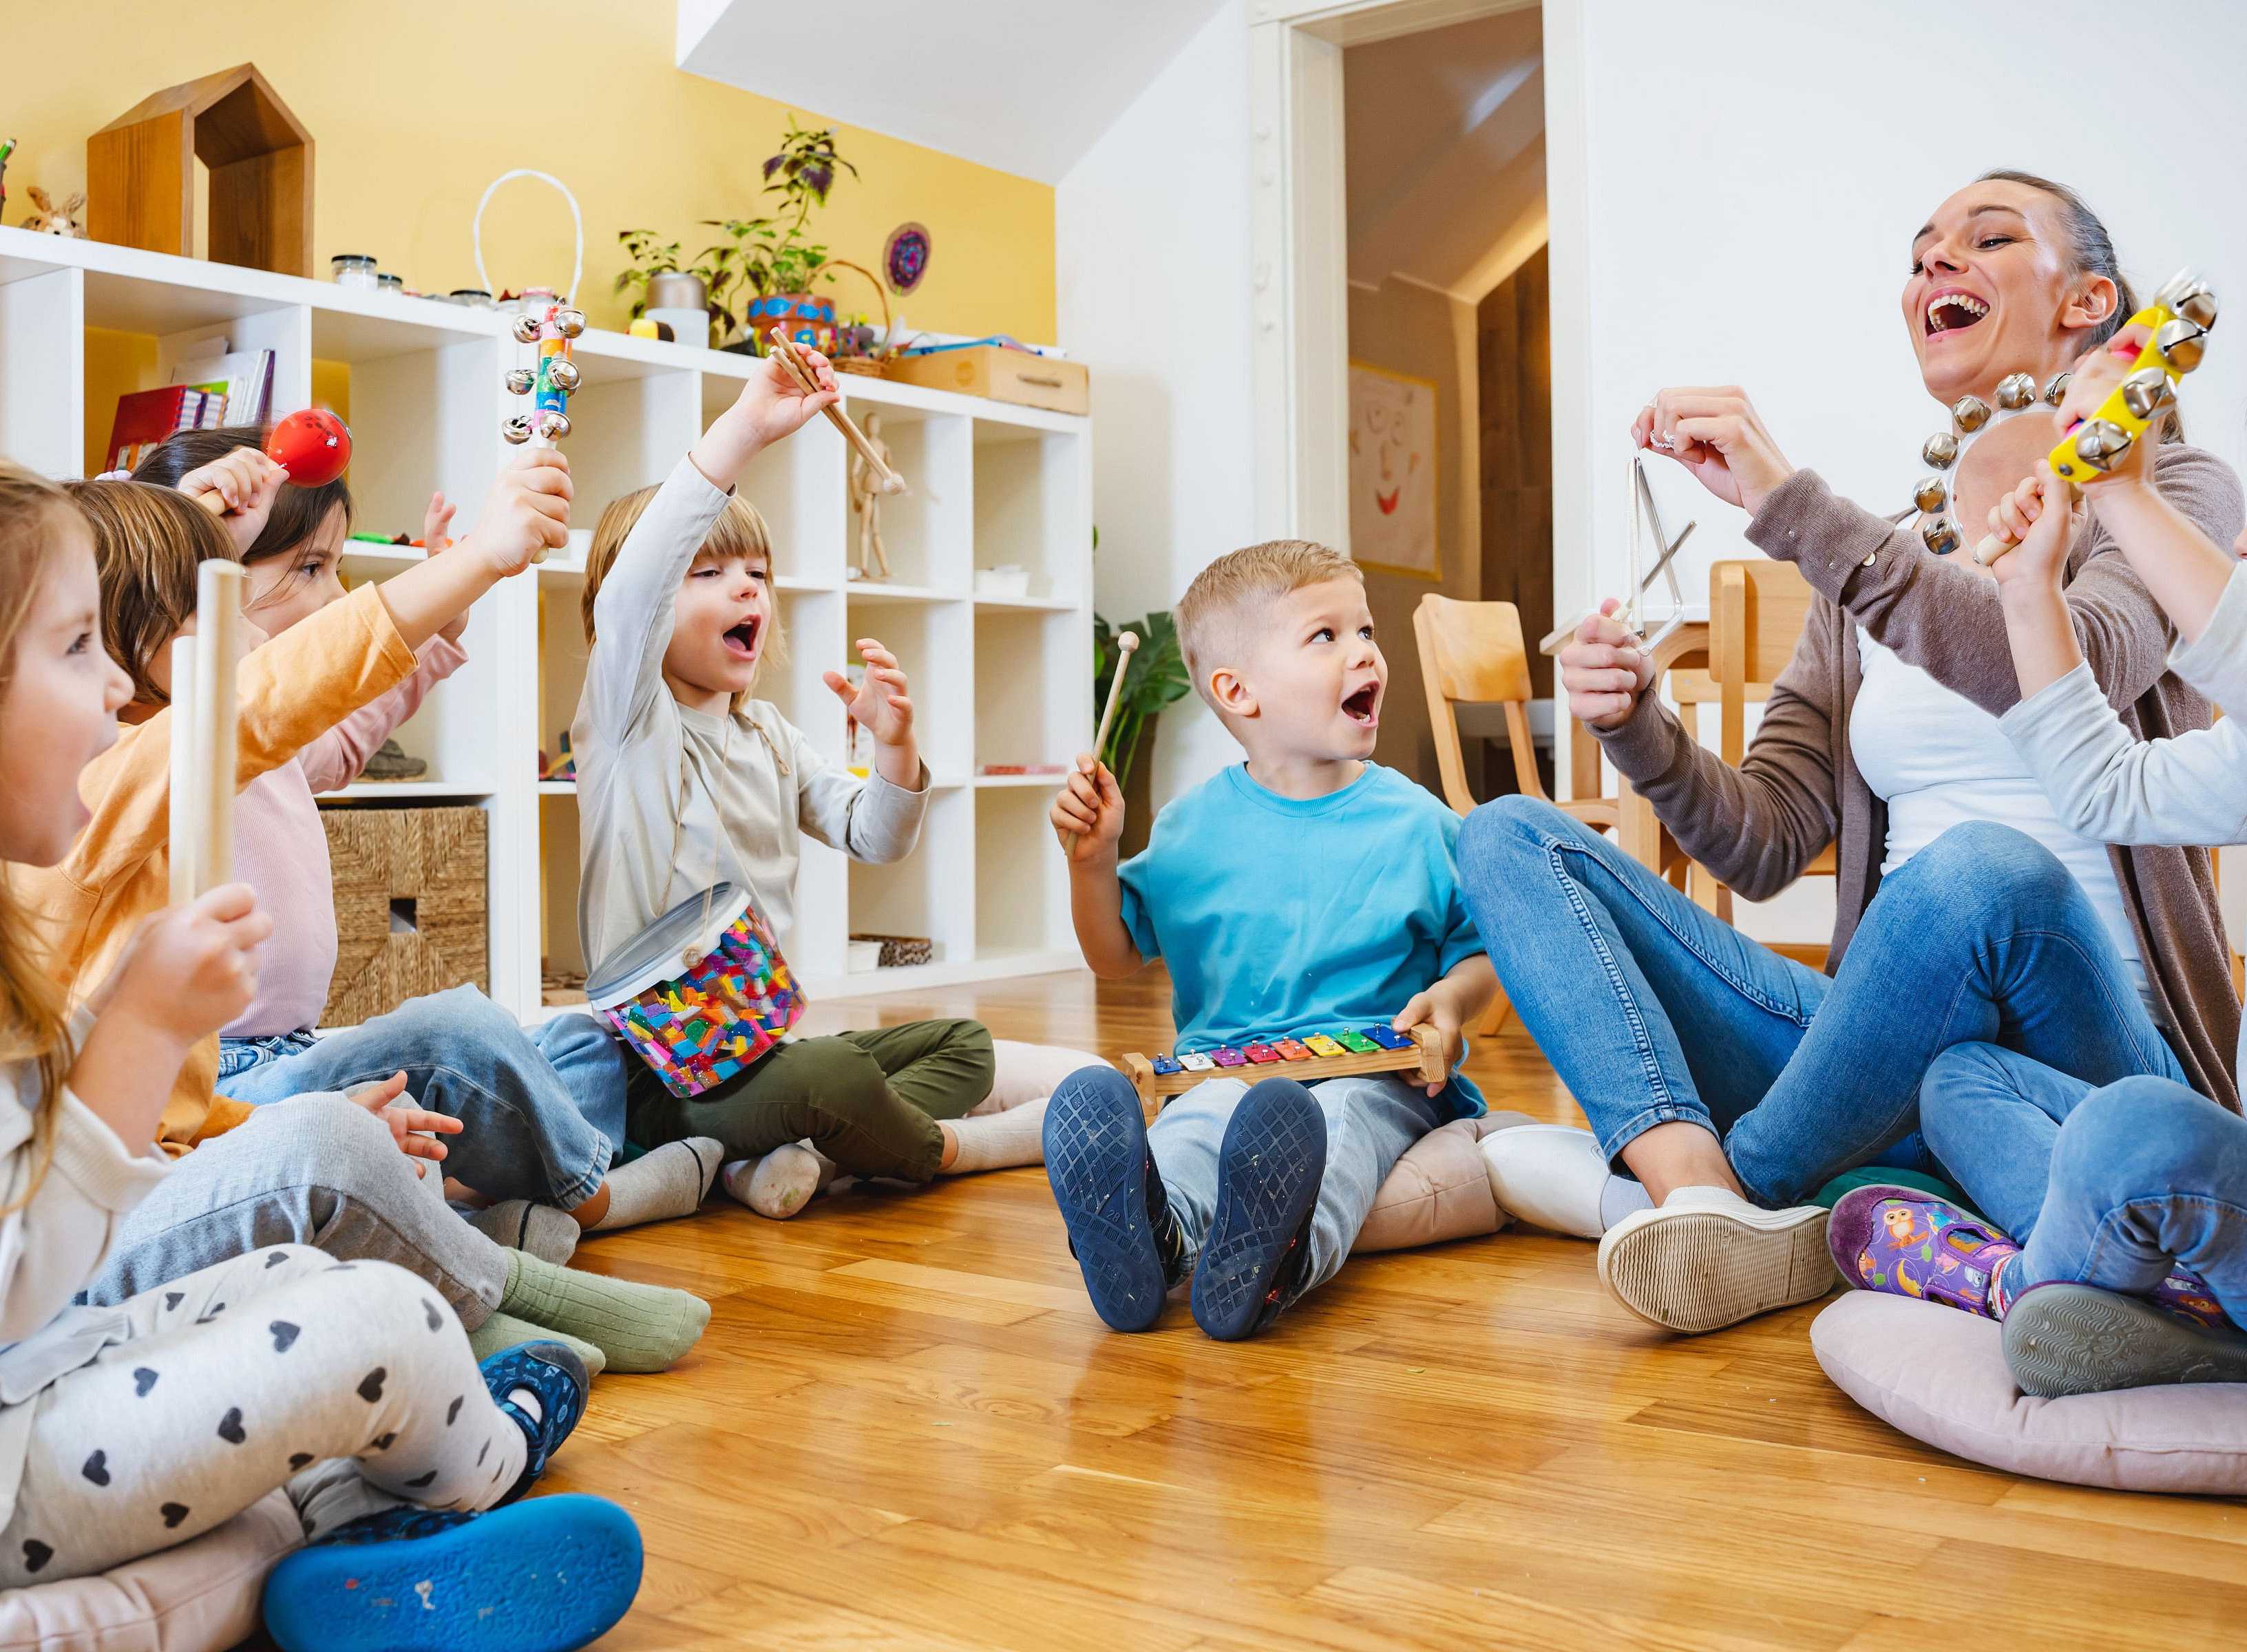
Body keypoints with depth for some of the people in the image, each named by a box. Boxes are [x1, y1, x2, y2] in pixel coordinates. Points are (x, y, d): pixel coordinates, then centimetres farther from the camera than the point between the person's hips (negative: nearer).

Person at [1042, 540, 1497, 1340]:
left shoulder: (1416, 823, 6)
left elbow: (1483, 951, 12)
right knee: (1200, 1119, -34)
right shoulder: (1192, 827, 9)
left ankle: (1284, 1251, -68)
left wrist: (1451, 998, -11)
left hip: (1377, 1072, -1)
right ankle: (1154, 1230, -66)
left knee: (1342, 1119, -36)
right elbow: (1117, 957, 17)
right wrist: (1093, 857, -1)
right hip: (1226, 1066, 1)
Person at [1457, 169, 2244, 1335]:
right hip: (1893, 1049, 5)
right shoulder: (1871, 565, 16)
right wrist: (1637, 730, -11)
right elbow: (1766, 842, 8)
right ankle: (1696, 1193, -31)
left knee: (1985, 873, -38)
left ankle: (1645, 1183, -17)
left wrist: (1790, 505, -26)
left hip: (2085, 1050, -4)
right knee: (1506, 835, -5)